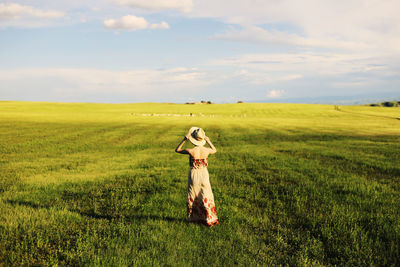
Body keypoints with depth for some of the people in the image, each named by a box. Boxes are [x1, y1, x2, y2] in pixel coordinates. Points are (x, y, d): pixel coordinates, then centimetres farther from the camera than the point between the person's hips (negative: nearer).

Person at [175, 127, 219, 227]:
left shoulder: (191, 151, -19)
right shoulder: (206, 150, -12)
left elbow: (177, 150, -2)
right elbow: (215, 150, 13)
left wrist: (184, 140, -8)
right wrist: (208, 141, 8)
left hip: (193, 174, -1)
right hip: (204, 174, 1)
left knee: (193, 197, 16)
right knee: (206, 197, 11)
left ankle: (193, 217, 26)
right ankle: (209, 219, 14)